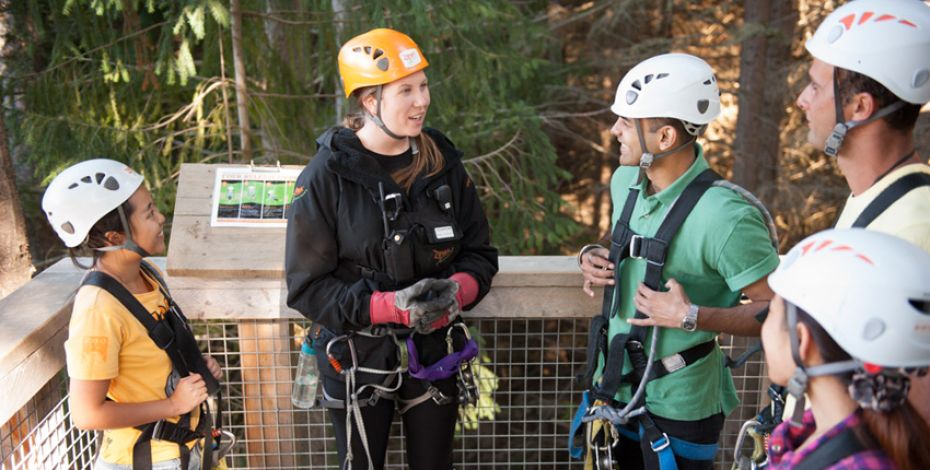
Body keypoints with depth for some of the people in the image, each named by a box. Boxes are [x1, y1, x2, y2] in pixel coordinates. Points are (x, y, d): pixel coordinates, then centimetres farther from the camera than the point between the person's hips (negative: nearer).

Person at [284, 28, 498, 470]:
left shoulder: (443, 162, -3)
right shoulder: (326, 176, -15)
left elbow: (480, 252, 3)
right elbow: (307, 286, -14)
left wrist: (458, 290, -19)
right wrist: (389, 306, -26)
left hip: (435, 351, 4)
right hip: (358, 358, -3)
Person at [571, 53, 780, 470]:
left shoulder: (725, 217, -24)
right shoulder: (625, 181, 0)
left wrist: (692, 317, -29)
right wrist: (593, 256, -1)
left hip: (678, 406, -7)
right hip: (615, 387, 7)